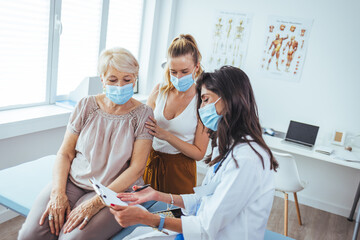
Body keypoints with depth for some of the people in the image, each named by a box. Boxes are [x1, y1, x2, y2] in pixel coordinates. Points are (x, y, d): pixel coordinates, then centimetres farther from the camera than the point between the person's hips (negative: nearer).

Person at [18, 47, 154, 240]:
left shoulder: (143, 115, -3)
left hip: (116, 191, -2)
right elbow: (65, 153, 5)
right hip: (72, 181, 3)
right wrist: (58, 193, -12)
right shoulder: (86, 106, 6)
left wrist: (96, 202, -18)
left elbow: (137, 168, -9)